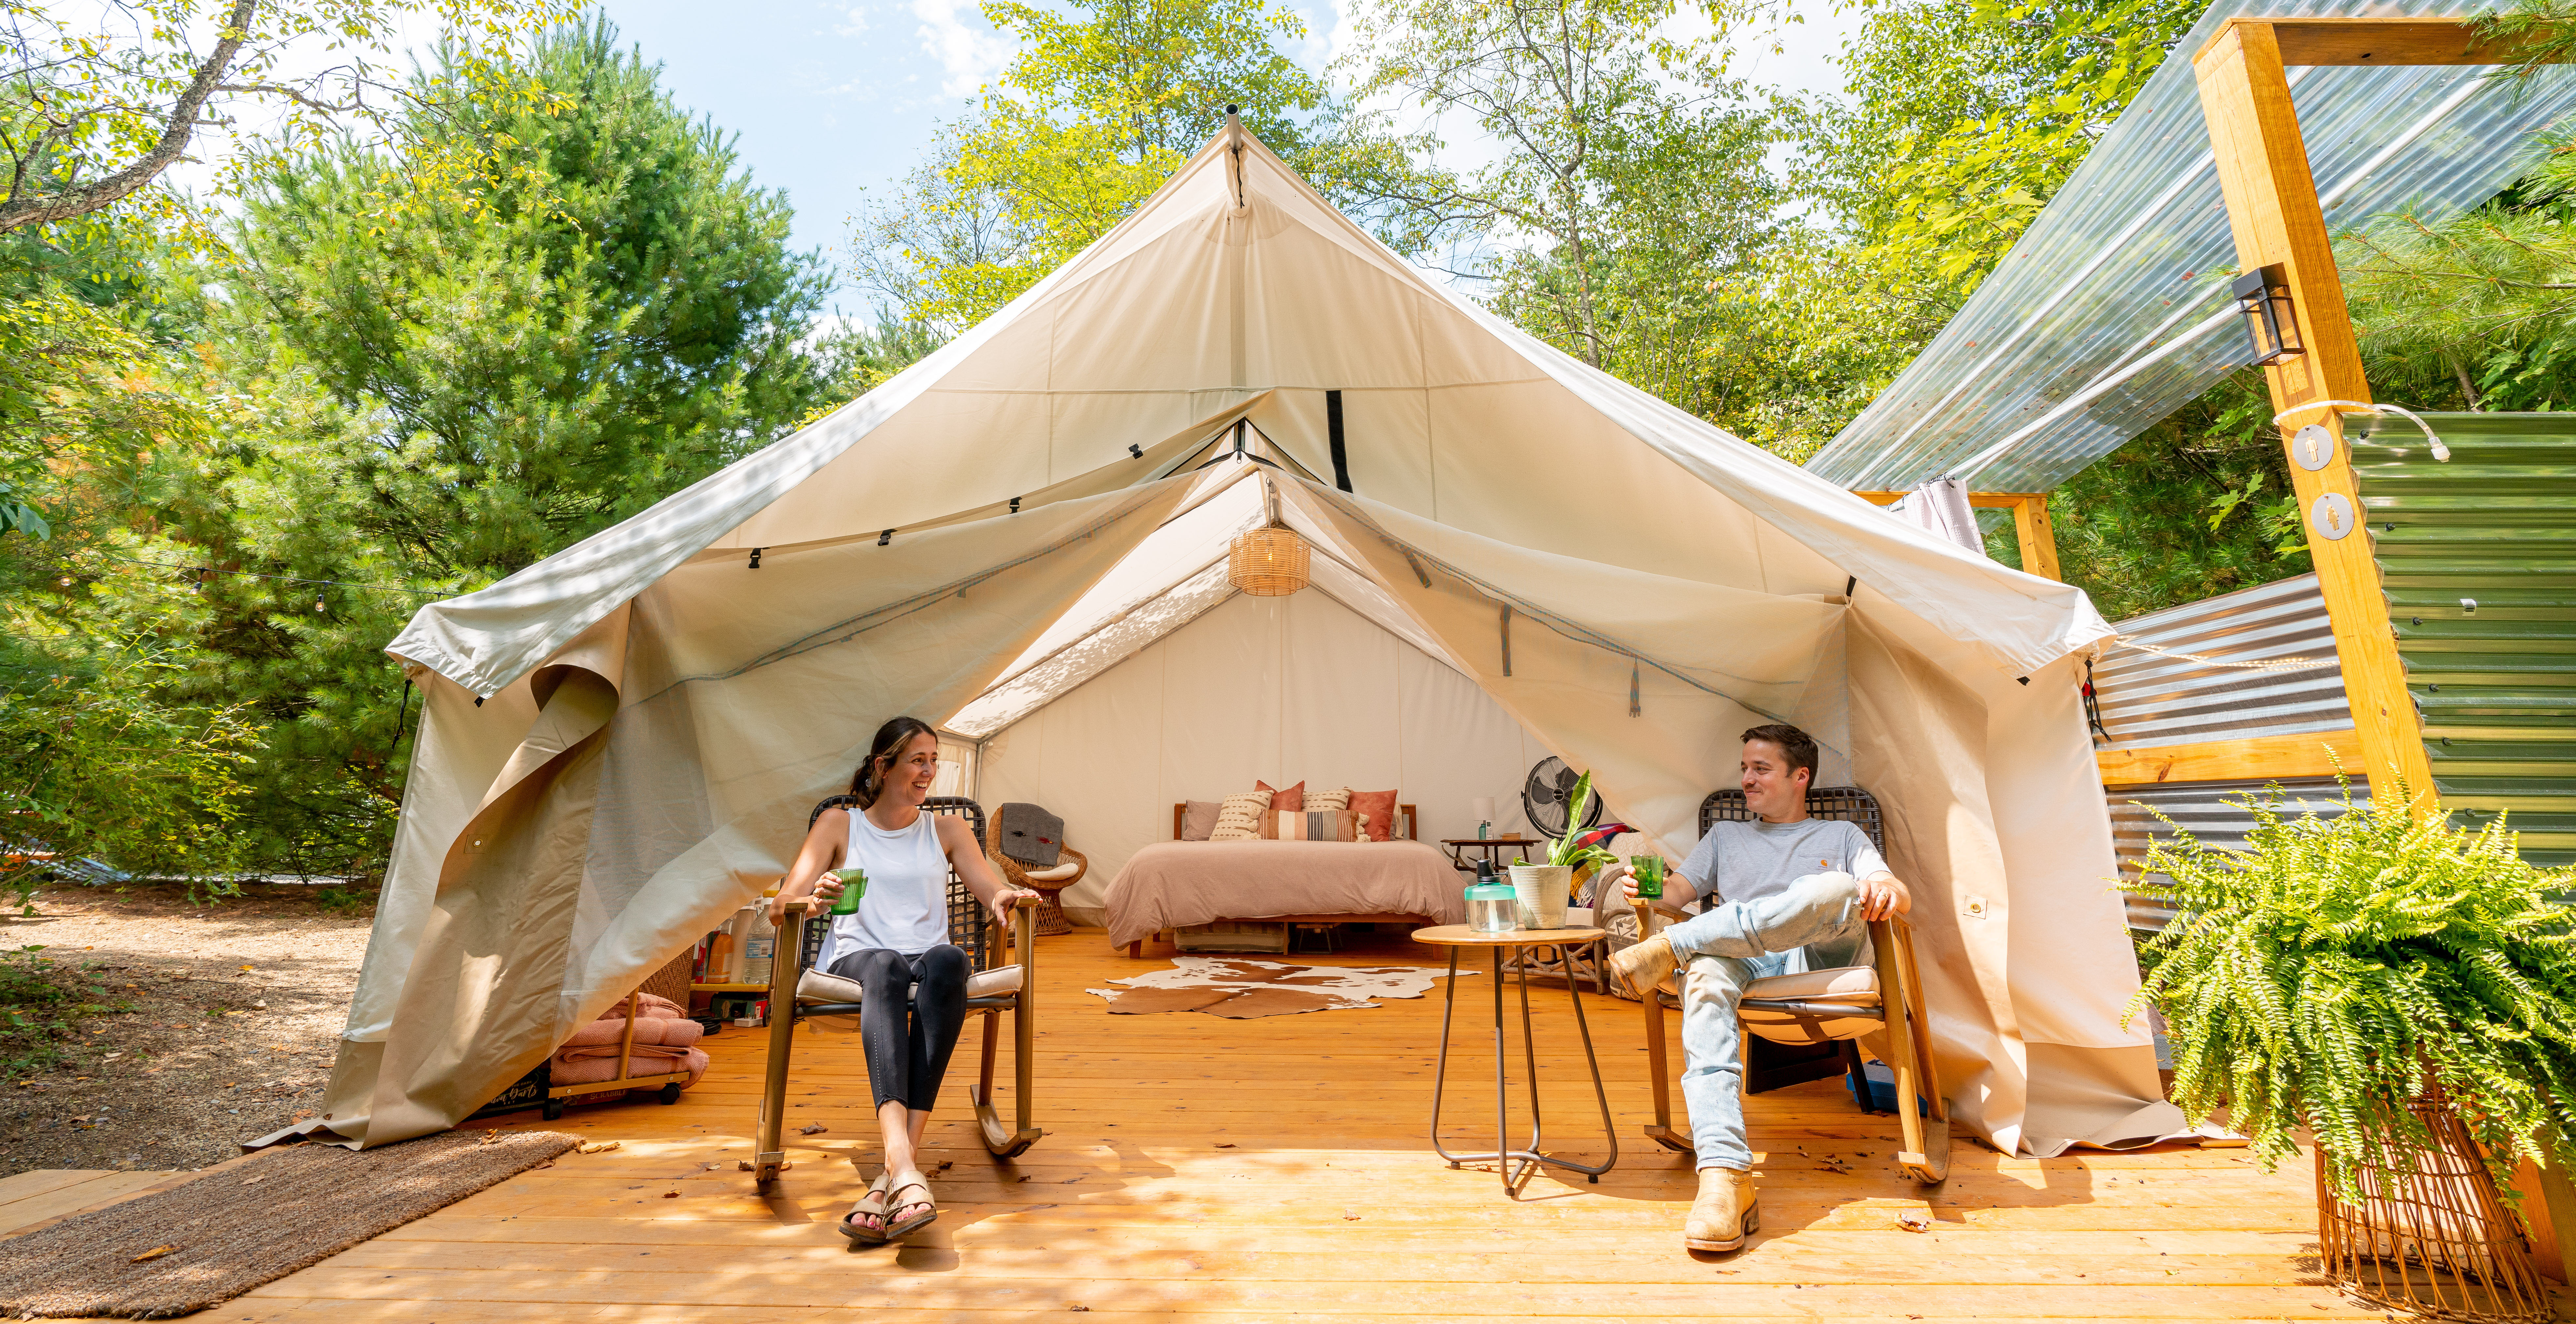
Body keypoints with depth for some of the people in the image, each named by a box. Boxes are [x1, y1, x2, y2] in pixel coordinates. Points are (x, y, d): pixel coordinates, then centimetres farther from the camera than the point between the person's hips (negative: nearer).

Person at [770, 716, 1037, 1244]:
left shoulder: (947, 830, 21)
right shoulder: (838, 825, 15)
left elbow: (995, 893, 10)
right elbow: (779, 907, 4)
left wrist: (1007, 898, -16)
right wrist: (811, 898, -21)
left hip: (927, 959, 2)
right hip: (855, 959, -1)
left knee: (948, 959, -37)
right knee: (886, 966, -39)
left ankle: (894, 1174, -42)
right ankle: (904, 1165, -55)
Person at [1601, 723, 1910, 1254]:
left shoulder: (1842, 836, 28)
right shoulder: (1725, 837, 32)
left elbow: (1900, 896, 9)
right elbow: (1674, 894, 16)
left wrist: (1886, 890, -17)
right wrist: (1636, 888, -8)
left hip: (1822, 960, -1)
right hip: (1737, 958, 1)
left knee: (1838, 889, -34)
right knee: (1705, 975, -38)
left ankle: (1669, 948, -36)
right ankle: (1725, 1178, -48)